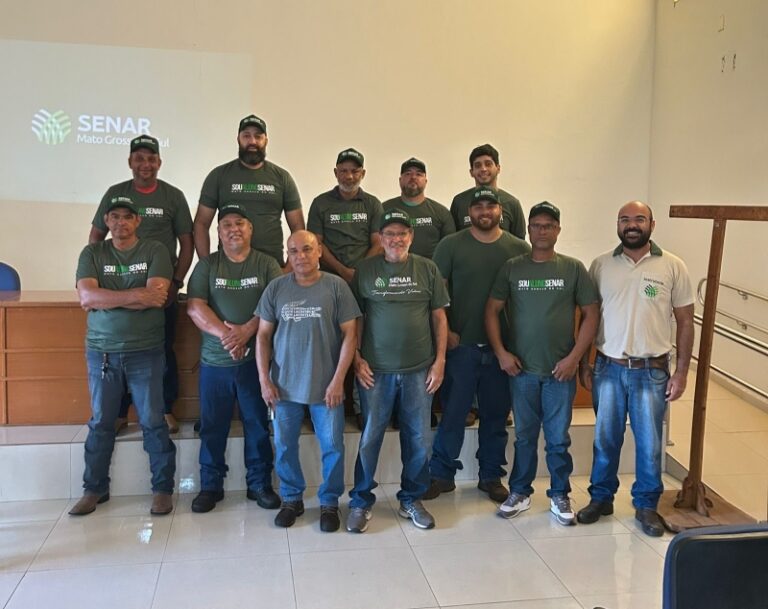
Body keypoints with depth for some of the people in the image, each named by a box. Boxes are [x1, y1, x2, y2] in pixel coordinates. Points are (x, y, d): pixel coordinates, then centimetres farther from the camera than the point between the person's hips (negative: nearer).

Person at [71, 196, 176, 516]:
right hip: (101, 351, 2)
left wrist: (104, 298, -13)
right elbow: (86, 297, -10)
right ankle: (94, 489, 24)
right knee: (100, 423, 11)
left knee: (153, 422, 3)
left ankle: (162, 488, 14)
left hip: (146, 351, -2)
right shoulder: (92, 253, 5)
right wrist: (136, 295, -17)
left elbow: (157, 297, -15)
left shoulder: (155, 251, -1)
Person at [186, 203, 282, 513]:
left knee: (258, 425, 7)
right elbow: (195, 307, -5)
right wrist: (225, 334, -18)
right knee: (212, 427, 8)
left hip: (255, 360, -1)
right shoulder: (207, 265, 5)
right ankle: (210, 486, 21)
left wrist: (246, 331, -20)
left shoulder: (267, 264, 3)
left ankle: (260, 484, 20)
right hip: (214, 361, 1)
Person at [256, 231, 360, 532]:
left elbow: (349, 334, -5)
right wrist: (264, 378, -1)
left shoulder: (336, 286, -5)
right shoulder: (276, 288, 1)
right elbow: (263, 335, 5)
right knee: (284, 446, 12)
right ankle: (292, 499, 31)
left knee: (332, 447, 6)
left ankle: (329, 502, 25)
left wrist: (338, 380, -10)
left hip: (326, 385, -2)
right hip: (285, 384, 2)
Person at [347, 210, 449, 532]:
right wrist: (356, 358, -4)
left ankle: (411, 499, 27)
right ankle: (361, 502, 21)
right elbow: (356, 318, 4)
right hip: (375, 370, -1)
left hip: (419, 370, 1)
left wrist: (439, 360, 0)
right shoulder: (365, 270, 2)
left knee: (418, 439, 10)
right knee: (370, 437, 6)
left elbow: (439, 316, 5)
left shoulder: (427, 269, 4)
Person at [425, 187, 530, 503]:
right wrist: (444, 330, -6)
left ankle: (491, 476, 26)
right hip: (461, 344, -1)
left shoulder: (519, 248, 3)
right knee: (453, 412, 5)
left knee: (496, 414, 11)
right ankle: (441, 475, 19)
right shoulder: (451, 245, -1)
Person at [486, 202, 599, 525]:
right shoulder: (512, 268, 2)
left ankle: (559, 496, 24)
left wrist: (574, 357, -7)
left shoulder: (573, 268, 0)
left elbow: (590, 314, 0)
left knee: (558, 438, 8)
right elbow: (492, 310, 4)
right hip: (521, 369, 1)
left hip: (560, 371, -1)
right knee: (525, 436, 12)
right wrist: (501, 352, -6)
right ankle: (520, 493, 26)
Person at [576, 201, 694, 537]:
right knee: (605, 439, 12)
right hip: (608, 369, 1)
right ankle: (601, 497, 30)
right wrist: (583, 363, 3)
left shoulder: (673, 266, -2)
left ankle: (646, 505, 26)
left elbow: (685, 322, 0)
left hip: (652, 371, -1)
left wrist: (681, 371, -4)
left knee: (649, 444, 8)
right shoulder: (601, 265, 1)